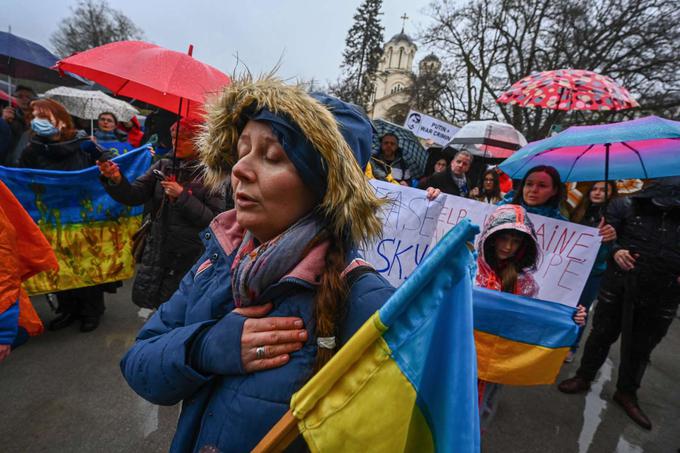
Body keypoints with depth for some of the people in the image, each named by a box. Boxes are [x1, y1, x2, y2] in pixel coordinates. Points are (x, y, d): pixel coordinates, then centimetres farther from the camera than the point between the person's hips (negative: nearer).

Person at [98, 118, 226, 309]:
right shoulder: (162, 166, 4)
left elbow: (215, 221, -16)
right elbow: (134, 196, -1)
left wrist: (182, 196, -19)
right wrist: (117, 180, -19)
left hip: (188, 258, -4)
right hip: (155, 250, 4)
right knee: (142, 298, 12)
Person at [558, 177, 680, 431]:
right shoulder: (628, 206, -7)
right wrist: (615, 250, -20)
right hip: (619, 287, -2)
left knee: (640, 348, 16)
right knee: (601, 335, 12)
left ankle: (627, 393, 36)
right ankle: (584, 378, 31)